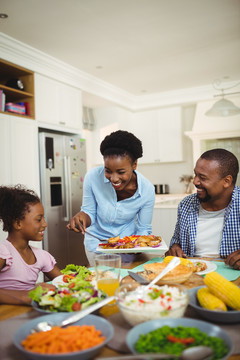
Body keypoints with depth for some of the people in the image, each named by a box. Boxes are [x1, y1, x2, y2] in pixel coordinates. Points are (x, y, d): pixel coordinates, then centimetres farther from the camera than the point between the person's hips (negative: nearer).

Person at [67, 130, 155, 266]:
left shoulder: (147, 190, -22)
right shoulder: (93, 177, -24)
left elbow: (144, 229, -11)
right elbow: (89, 212, -10)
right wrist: (82, 217, -33)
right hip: (97, 242, 0)